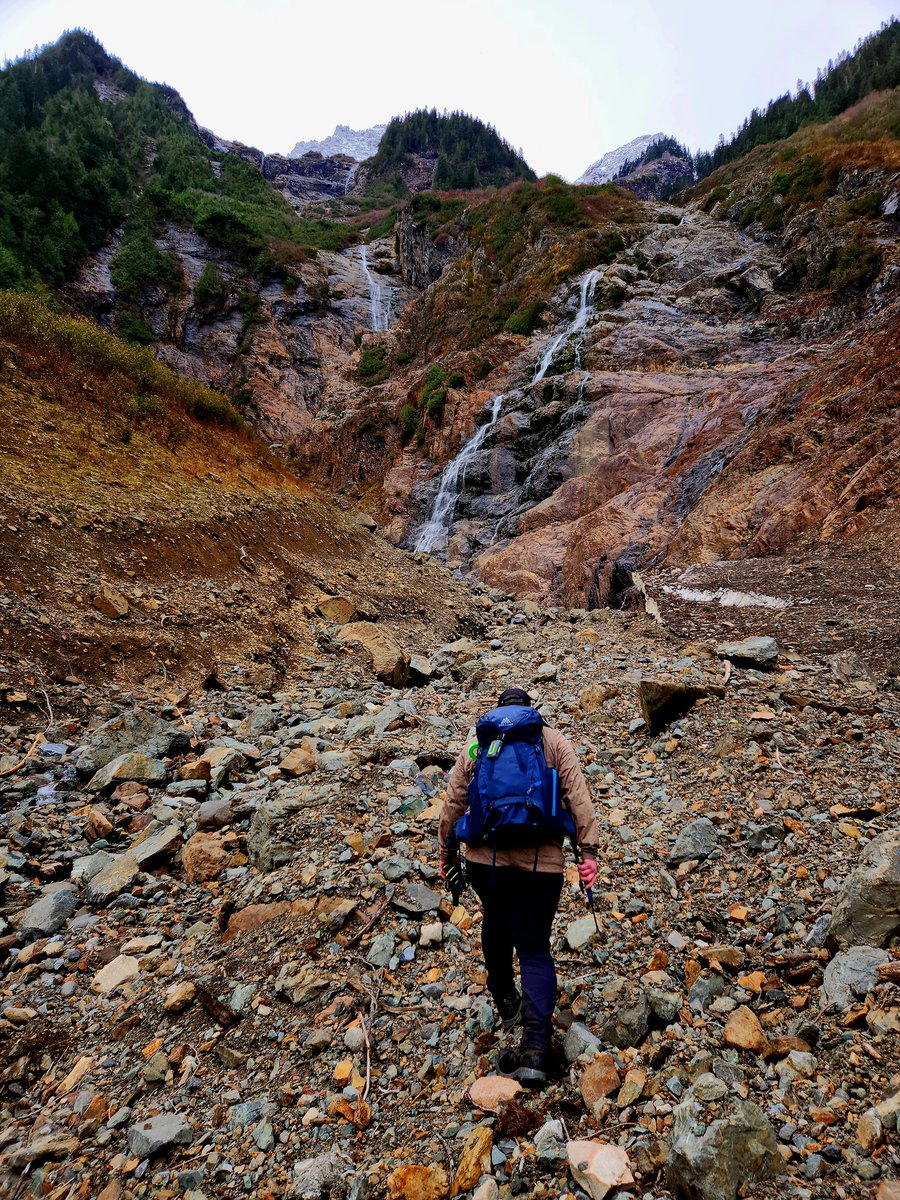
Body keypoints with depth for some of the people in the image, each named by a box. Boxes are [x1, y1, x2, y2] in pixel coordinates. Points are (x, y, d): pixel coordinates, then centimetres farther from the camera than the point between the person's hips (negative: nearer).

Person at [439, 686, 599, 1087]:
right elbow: (578, 795, -3)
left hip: (485, 858, 2)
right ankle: (535, 1048, -1)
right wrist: (587, 850, -2)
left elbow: (452, 803, 8)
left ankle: (505, 1001, 40)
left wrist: (448, 852, 18)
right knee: (535, 951, 9)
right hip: (541, 862, -1)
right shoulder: (554, 741, 6)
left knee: (496, 922, 30)